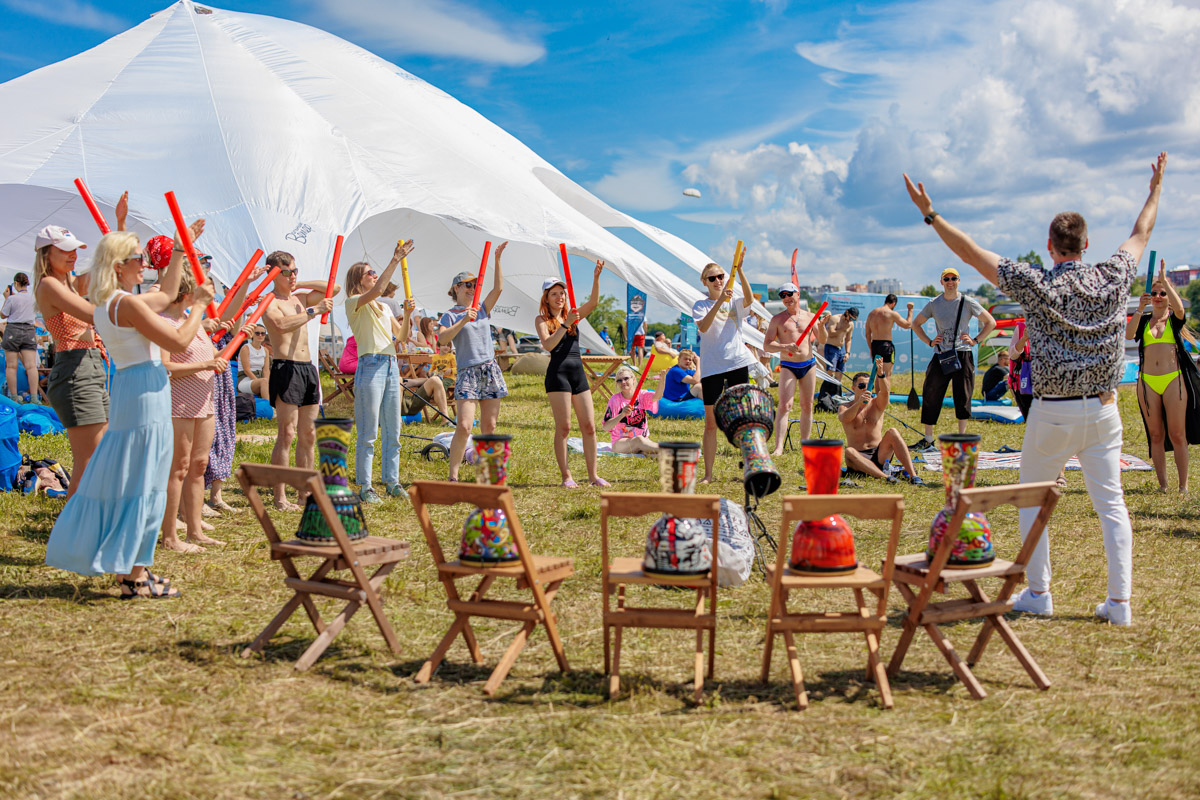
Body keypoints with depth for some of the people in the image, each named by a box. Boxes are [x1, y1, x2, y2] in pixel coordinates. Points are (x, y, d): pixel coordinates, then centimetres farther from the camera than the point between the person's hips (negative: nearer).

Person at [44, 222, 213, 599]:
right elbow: (179, 342, -18)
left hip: (129, 391, 10)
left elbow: (165, 295, 27)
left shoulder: (108, 302, 13)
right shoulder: (127, 303, -17)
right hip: (145, 393, -10)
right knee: (142, 484, -4)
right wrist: (199, 304, -5)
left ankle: (130, 567, 22)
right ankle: (135, 578, 2)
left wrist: (181, 249, 31)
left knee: (122, 478, 14)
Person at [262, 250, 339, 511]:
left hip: (308, 367, 8)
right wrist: (314, 311, -22)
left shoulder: (301, 298, 17)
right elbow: (282, 324, -23)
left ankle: (304, 491, 15)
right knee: (287, 434, -10)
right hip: (285, 369, -8)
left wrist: (300, 285, 12)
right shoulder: (269, 302, -4)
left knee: (309, 434, 9)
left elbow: (334, 288, 19)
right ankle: (280, 497, -7)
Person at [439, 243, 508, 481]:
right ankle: (453, 475, -8)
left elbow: (498, 288, 1)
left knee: (489, 426, 4)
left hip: (490, 370, 5)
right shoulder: (450, 315, 4)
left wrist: (497, 260, -5)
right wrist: (463, 321, -18)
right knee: (464, 426, -14)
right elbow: (442, 340, -13)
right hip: (467, 372, -5)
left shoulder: (482, 309, 15)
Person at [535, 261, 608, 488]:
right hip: (558, 373, -5)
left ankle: (593, 475, 7)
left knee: (589, 426, 2)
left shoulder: (573, 315, 17)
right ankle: (566, 476, 0)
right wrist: (566, 323, -19)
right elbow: (548, 344, -13)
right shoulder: (542, 319, 4)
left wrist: (596, 278, -13)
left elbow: (593, 302, 1)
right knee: (563, 427, -5)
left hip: (579, 373, 5)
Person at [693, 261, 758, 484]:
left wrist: (739, 269, -24)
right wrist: (719, 300, -27)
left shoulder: (734, 303, 10)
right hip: (711, 367, -1)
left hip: (738, 363, 1)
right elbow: (703, 327, -17)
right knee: (710, 423, 0)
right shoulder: (701, 305, 5)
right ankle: (708, 473, 5)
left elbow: (749, 298, -14)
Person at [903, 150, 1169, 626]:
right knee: (1111, 503, 8)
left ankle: (1038, 593, 15)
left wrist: (930, 215, -5)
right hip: (1103, 408, 3)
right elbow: (1141, 235, 18)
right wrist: (1155, 190, 34)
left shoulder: (1036, 286, -11)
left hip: (1053, 412, -3)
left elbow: (972, 254, -10)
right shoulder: (1113, 280, -1)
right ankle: (1119, 602, 8)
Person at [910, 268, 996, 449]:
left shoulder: (968, 303, 1)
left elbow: (990, 322, 7)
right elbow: (916, 324, 18)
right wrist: (929, 341, 5)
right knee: (931, 395, -3)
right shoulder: (934, 304, 7)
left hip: (963, 355, -2)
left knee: (963, 397, 2)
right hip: (940, 355, 2)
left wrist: (975, 340, -3)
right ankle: (927, 439, 4)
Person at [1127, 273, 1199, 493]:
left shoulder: (1174, 318, 7)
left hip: (1173, 379, -2)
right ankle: (1162, 484, 10)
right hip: (1147, 381, 2)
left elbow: (1179, 307, -17)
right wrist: (1140, 309, -19)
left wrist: (1165, 280, -19)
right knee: (1155, 436, 5)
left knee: (1177, 435, -4)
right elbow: (1128, 334, -8)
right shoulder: (1143, 320, 12)